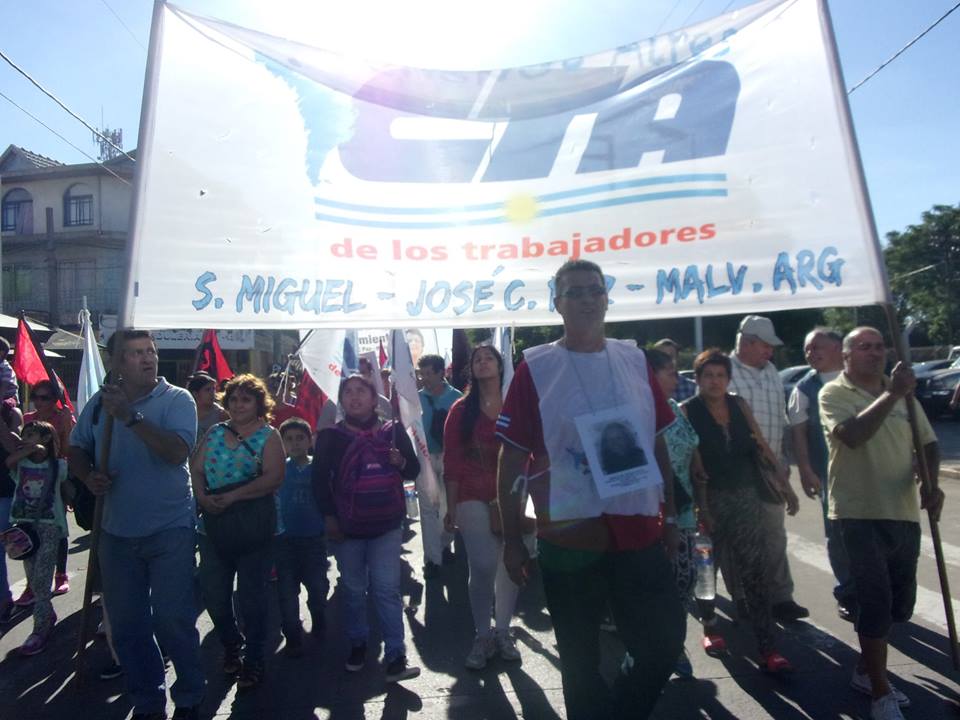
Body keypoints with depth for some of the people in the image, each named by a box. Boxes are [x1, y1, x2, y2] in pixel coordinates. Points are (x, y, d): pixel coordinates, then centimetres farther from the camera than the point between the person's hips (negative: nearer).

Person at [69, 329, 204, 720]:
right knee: (126, 622, 14)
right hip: (116, 530, 5)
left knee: (172, 618, 0)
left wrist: (131, 416, -29)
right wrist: (88, 476, -7)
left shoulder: (177, 399, -9)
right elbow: (77, 449, 14)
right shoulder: (99, 403, 5)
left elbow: (177, 452, -23)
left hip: (169, 529, -4)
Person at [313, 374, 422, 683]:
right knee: (353, 590, 11)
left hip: (386, 525, 0)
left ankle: (395, 657, 1)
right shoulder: (330, 437, 1)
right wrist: (328, 516, -6)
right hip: (346, 527, 1)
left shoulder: (393, 432, 3)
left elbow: (414, 470, 8)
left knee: (387, 589, -4)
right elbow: (320, 479, 1)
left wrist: (401, 462, -14)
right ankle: (357, 645, 30)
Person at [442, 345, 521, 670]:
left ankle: (503, 632, 25)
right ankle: (482, 636, 12)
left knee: (510, 564, 7)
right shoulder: (462, 409, 2)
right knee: (483, 566, -7)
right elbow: (452, 460, 0)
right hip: (473, 498, -2)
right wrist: (451, 506, -2)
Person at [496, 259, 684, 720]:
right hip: (568, 539, -3)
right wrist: (512, 539, -6)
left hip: (639, 533, 3)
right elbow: (513, 457, -6)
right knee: (581, 662, 13)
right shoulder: (536, 367, -6)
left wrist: (670, 515, 10)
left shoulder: (634, 360, 5)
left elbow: (657, 443, 12)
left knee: (664, 644, 12)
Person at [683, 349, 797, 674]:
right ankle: (709, 627, 36)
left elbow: (761, 446, 10)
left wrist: (785, 483, 6)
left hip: (746, 497, 3)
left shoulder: (739, 405, 5)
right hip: (710, 499, -3)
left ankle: (767, 650, 4)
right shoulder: (687, 412, -7)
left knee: (754, 573, 0)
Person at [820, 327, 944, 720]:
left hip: (904, 513, 6)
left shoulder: (903, 392, 11)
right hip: (861, 514, -6)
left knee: (900, 603, 16)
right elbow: (852, 435, -24)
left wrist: (930, 483, -6)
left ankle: (866, 670, 35)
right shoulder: (834, 393, -7)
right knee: (877, 601, -5)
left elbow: (928, 443, 12)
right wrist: (891, 394, -27)